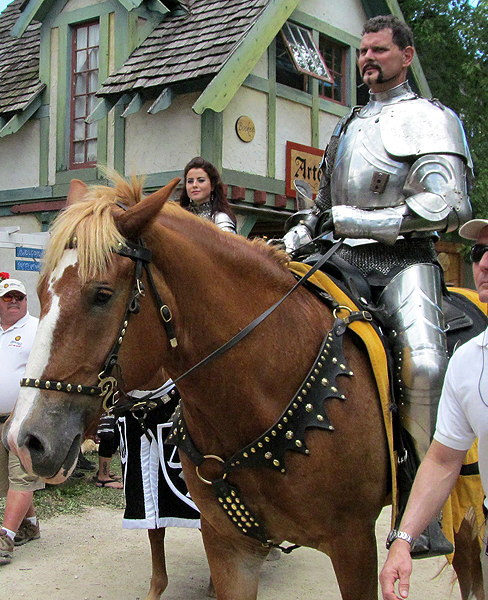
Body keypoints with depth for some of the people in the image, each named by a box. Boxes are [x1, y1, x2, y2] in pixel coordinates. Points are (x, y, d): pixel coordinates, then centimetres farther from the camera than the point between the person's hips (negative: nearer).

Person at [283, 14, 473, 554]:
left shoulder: (430, 119, 5)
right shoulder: (347, 126, 26)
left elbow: (445, 207, -10)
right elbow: (325, 202, 33)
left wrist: (355, 220, -13)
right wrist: (300, 232, 12)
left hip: (404, 260, -6)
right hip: (344, 259, 6)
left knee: (423, 363, -29)